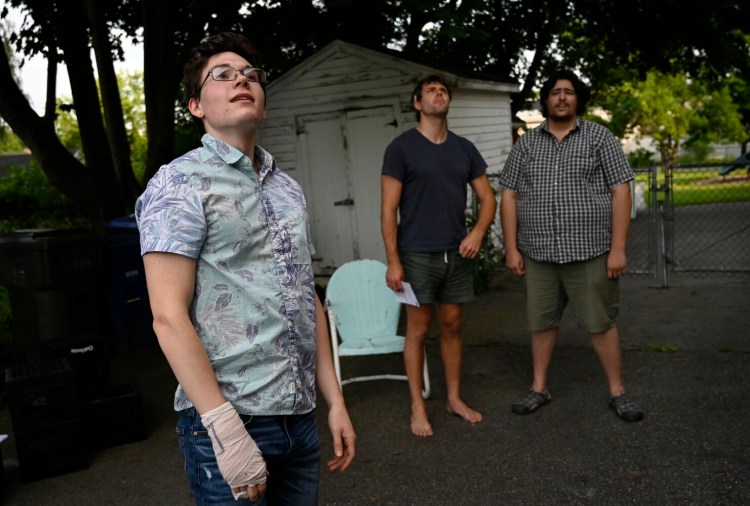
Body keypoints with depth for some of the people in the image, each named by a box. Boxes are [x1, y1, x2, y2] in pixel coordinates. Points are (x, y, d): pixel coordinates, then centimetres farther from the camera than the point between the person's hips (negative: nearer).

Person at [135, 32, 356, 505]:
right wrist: (226, 428, -19)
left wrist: (335, 401, 11)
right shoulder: (179, 183, -8)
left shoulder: (288, 189, 11)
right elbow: (169, 317, -14)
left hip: (300, 417, 6)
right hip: (228, 418, -6)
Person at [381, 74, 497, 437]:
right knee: (418, 330, 4)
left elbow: (487, 197, 11)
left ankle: (454, 398, 26)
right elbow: (388, 208, -8)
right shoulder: (401, 147, -5)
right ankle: (418, 407, 16)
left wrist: (478, 231, -9)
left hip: (457, 254, 5)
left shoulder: (464, 149, 9)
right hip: (417, 255, -4)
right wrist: (393, 260, -13)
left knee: (452, 326, 13)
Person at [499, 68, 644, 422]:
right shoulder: (526, 144, 7)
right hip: (539, 255, 3)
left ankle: (617, 392, 21)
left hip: (590, 253, -2)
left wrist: (618, 248, -10)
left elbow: (620, 192, -4)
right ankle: (539, 389, 26)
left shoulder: (599, 137, 0)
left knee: (600, 323, 5)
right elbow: (508, 196, 6)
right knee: (541, 322, 11)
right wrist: (511, 248, 0)